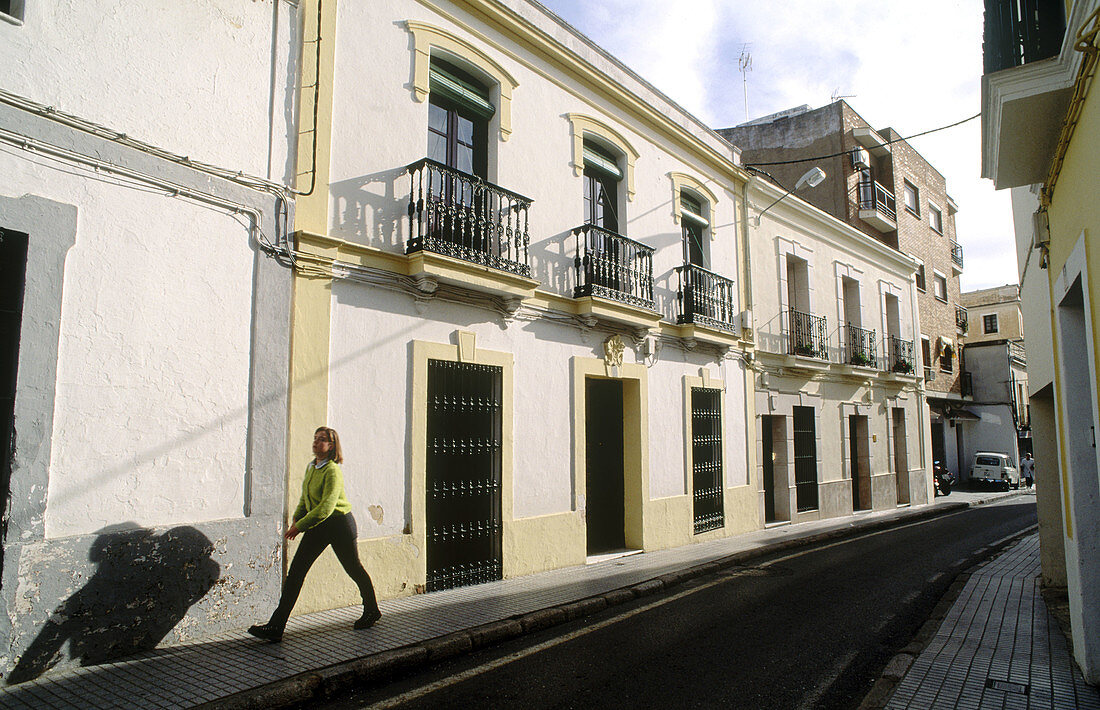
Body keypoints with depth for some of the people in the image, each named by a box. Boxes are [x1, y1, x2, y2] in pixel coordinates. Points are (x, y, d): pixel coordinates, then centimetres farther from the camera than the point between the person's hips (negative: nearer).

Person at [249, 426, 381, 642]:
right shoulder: (311, 467, 7)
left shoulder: (333, 471, -20)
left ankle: (371, 610, 30)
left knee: (353, 568, 8)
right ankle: (276, 626, 2)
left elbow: (326, 507, -26)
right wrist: (296, 519, 5)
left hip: (339, 522, -8)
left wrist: (300, 526, -25)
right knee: (296, 570, 0)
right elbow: (305, 499, 19)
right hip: (317, 526, 8)